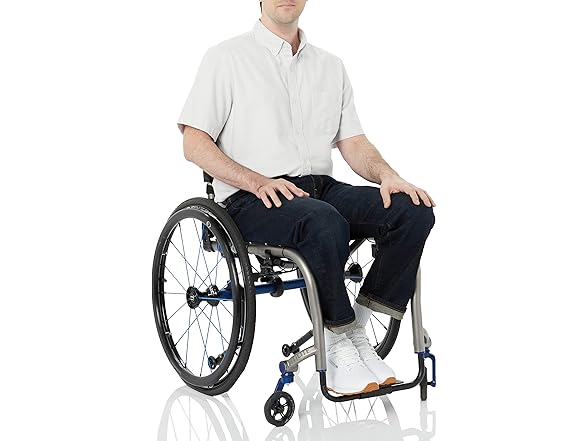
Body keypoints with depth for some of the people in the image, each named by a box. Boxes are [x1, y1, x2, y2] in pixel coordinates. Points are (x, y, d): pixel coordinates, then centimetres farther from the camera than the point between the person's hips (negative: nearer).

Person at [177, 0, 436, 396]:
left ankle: (358, 329, -11)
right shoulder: (227, 58, 3)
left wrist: (387, 175, -8)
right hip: (251, 200, -5)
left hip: (320, 188, 6)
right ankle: (338, 344, -19)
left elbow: (353, 143, 15)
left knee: (414, 211, -19)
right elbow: (195, 144, -3)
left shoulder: (331, 66, 19)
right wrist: (259, 182, -18)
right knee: (326, 223, -37)